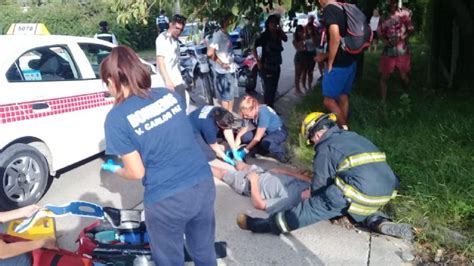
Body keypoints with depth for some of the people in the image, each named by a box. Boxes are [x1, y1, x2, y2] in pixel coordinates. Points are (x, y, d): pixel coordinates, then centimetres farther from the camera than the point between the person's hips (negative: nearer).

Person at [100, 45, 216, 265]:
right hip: (203, 184, 5)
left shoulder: (116, 118, -11)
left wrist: (116, 170, 13)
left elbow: (137, 173, -7)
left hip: (166, 200, -5)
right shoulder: (169, 94, 4)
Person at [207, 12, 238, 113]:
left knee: (231, 95, 18)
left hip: (231, 70, 9)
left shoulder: (226, 34, 10)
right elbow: (210, 53, -28)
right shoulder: (218, 35, -18)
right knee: (225, 97, 1)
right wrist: (221, 64, -18)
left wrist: (232, 62, 9)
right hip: (223, 72, -9)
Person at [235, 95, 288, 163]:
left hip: (279, 132, -7)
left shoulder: (263, 113, -33)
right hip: (266, 132, 7)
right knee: (245, 137, -16)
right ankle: (264, 150, 4)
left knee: (265, 143, -38)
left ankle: (281, 151, -8)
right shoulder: (249, 114, -15)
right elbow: (242, 132, -11)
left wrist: (245, 150, -27)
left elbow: (257, 138, -31)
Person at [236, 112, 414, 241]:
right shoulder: (353, 137, 23)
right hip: (386, 192, 7)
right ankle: (379, 223, 9)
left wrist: (315, 199, 27)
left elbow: (319, 185, 6)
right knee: (353, 205, 34)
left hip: (361, 194, -7)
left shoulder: (326, 148, 1)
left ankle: (257, 224, -1)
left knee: (312, 208, -1)